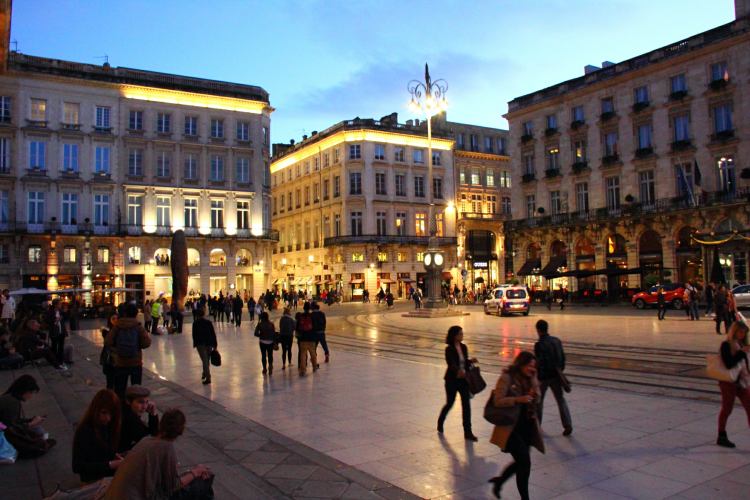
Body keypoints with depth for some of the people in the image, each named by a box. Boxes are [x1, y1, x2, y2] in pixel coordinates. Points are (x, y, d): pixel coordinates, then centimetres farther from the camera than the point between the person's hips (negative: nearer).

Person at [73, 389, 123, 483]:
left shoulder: (110, 426, 4)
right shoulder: (84, 431, -14)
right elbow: (77, 467, -14)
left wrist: (115, 455, -4)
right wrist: (109, 465, -21)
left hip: (112, 475, 7)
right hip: (94, 481, -6)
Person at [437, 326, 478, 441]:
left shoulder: (463, 347, 3)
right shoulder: (449, 349, -15)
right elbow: (451, 364, -28)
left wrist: (470, 361, -8)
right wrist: (458, 371, -46)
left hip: (463, 379, 5)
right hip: (452, 380, -5)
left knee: (466, 405, -1)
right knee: (450, 403, 10)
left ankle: (468, 432, 5)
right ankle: (440, 423, 38)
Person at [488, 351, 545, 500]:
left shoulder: (531, 379, 6)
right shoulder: (507, 378, -14)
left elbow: (536, 399, 14)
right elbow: (498, 401, -18)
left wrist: (534, 395, -9)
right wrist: (518, 399, -28)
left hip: (527, 426, 7)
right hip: (511, 427, -7)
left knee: (521, 462, 15)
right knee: (525, 461, -9)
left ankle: (499, 481, 39)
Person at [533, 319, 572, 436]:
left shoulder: (539, 344, -19)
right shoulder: (557, 341, 1)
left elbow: (539, 363, -20)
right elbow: (563, 358, 9)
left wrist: (537, 378, -11)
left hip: (544, 376, -5)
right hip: (556, 375, 5)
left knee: (538, 400, 13)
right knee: (561, 400, 10)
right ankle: (567, 425, 2)